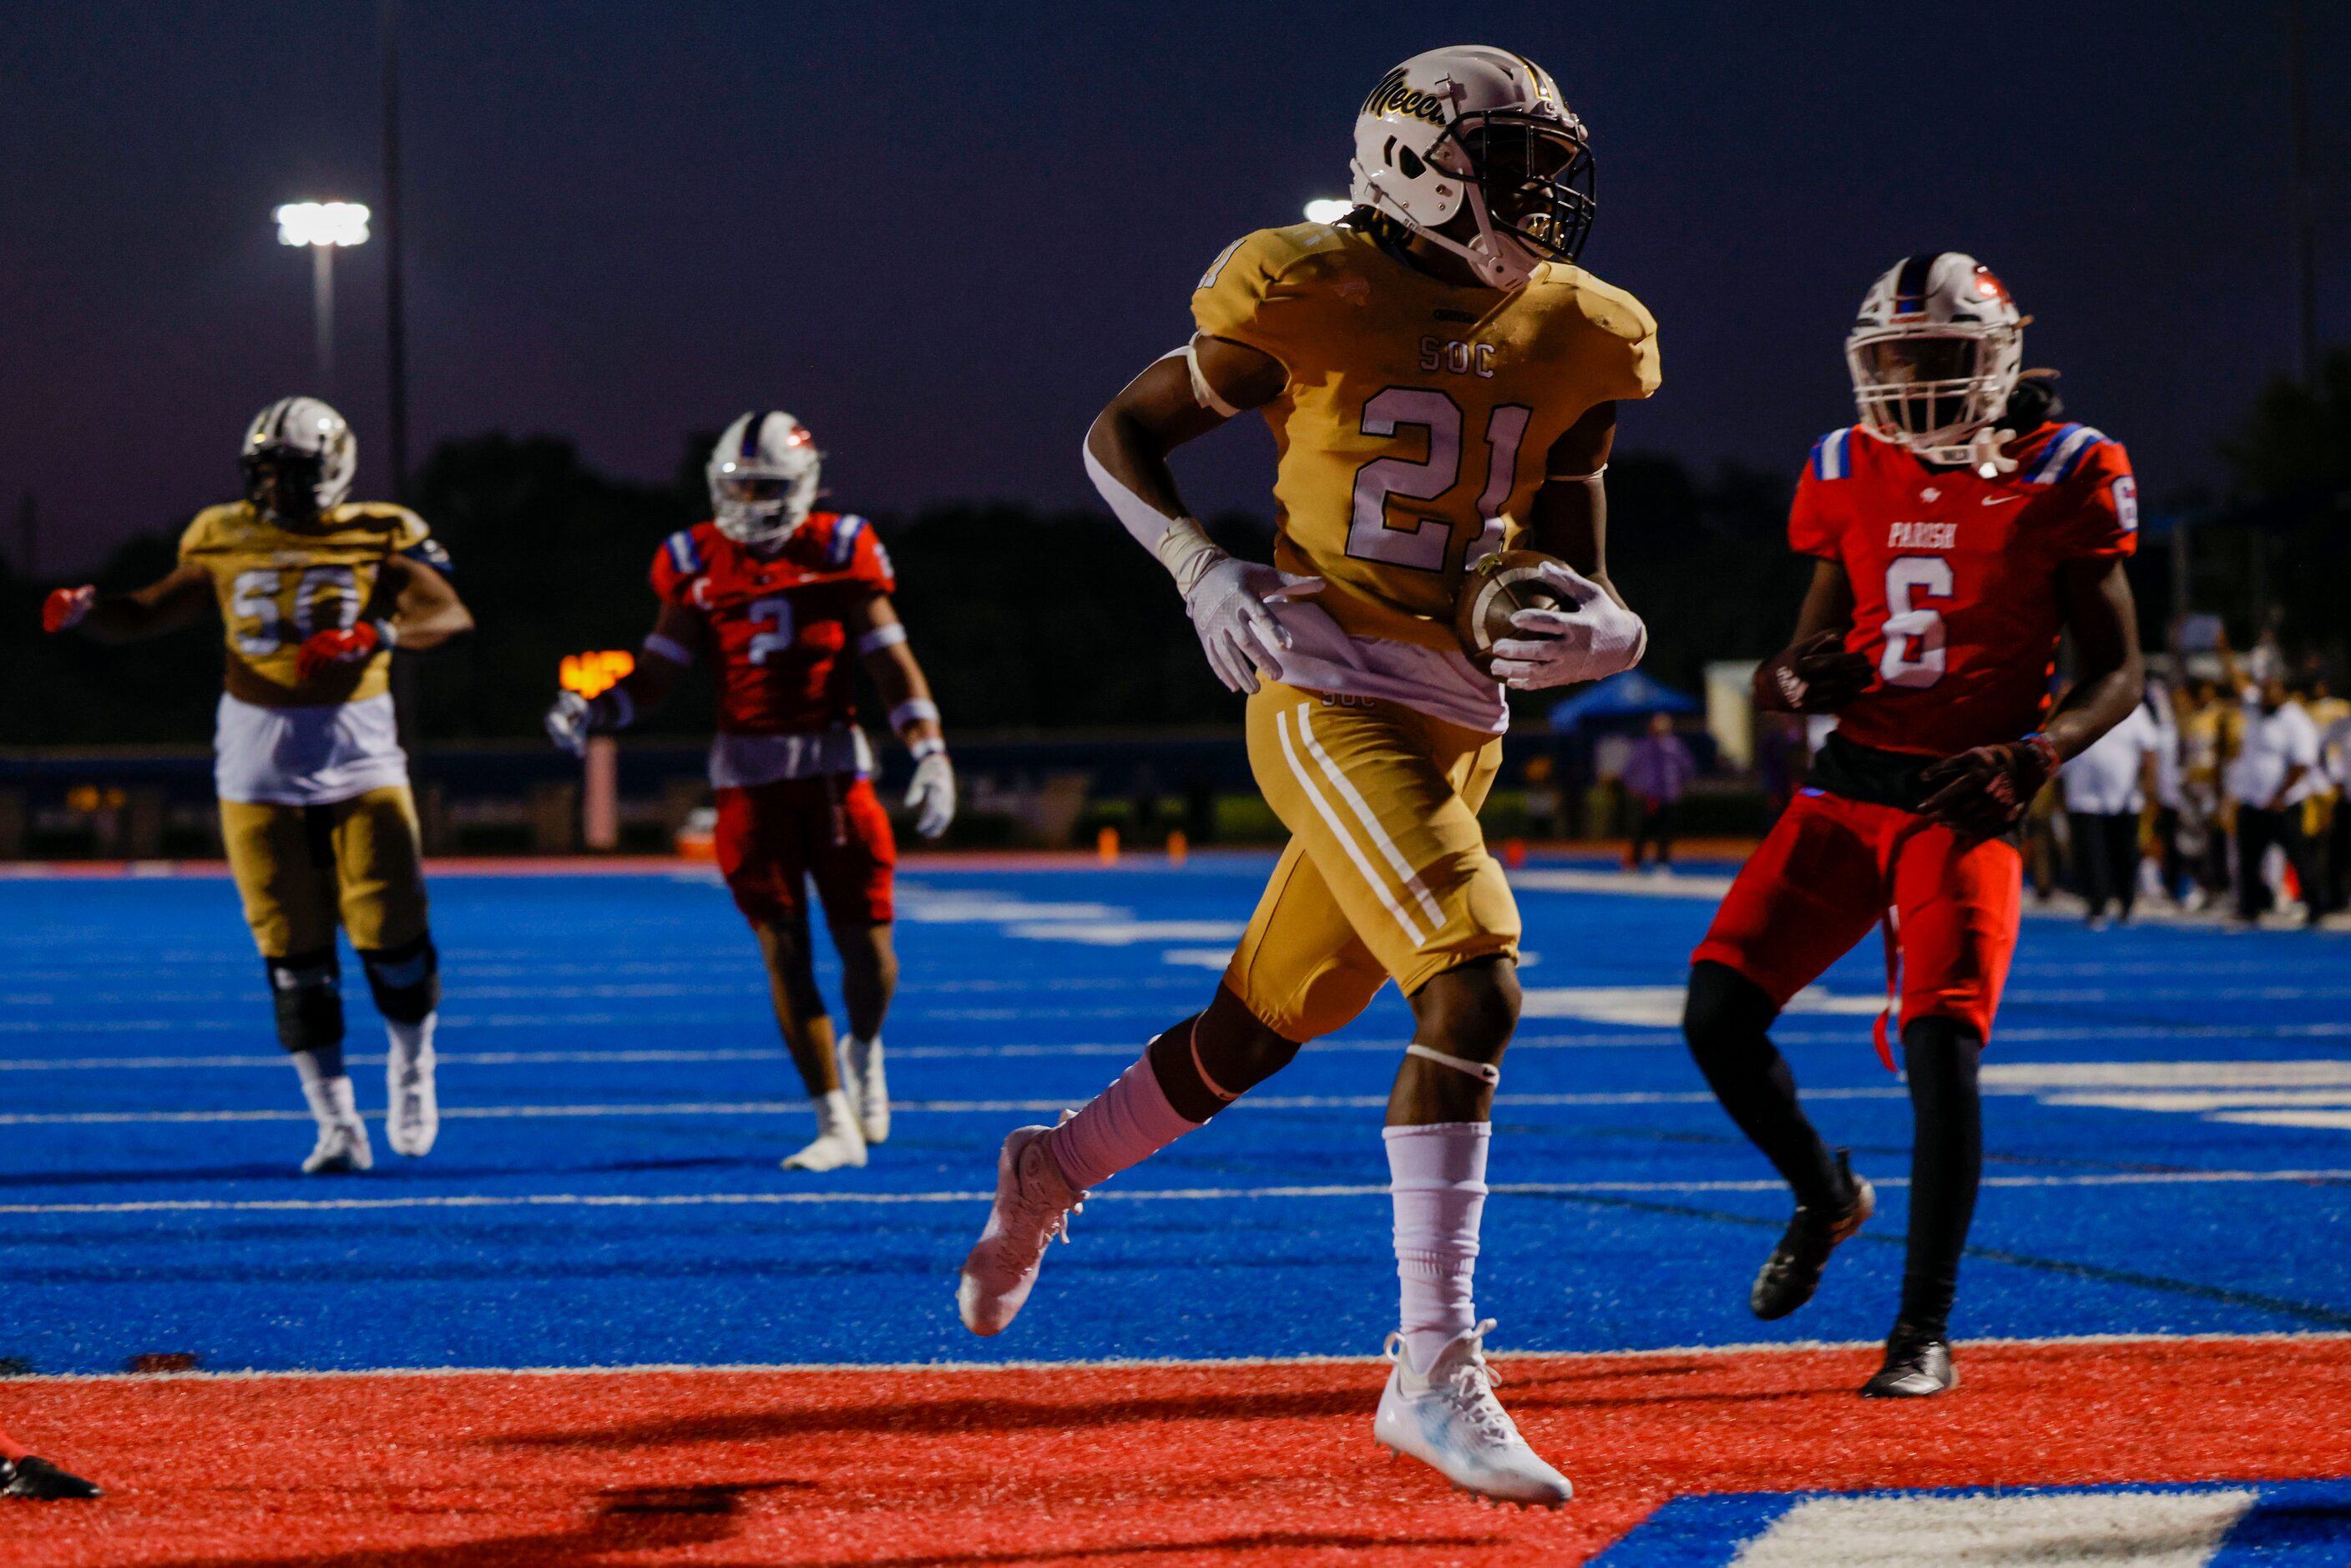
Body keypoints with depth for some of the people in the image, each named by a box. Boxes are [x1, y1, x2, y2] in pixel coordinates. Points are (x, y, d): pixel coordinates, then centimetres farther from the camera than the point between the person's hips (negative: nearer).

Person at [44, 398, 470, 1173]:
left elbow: (449, 615, -15)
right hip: (258, 760, 2)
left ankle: (412, 1072, 24)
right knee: (294, 955, -1)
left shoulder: (377, 540, -3)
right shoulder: (226, 543, 5)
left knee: (391, 934, -5)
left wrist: (380, 635, -33)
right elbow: (146, 615, 9)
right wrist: (86, 610, -12)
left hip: (357, 755, -2)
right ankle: (337, 1125, 6)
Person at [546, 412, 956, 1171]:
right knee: (785, 951, -4)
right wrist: (591, 713, -11)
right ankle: (836, 1126, 1)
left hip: (834, 773, -1)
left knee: (867, 949, -2)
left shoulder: (839, 553, -1)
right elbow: (656, 675, 7)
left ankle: (863, 1051, 33)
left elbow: (894, 667, -1)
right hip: (749, 783, 1)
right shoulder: (698, 565, 4)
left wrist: (931, 757, -10)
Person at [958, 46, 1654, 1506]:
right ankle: (1437, 1372, -20)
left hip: (1460, 726, 7)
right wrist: (1202, 568, -12)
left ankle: (1050, 1175, 43)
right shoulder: (1309, 301, -8)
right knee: (1474, 988, -23)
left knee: (1259, 1029, 15)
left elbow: (1582, 587, 13)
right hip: (1330, 698, -6)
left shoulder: (1571, 344, 7)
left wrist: (1595, 629, -11)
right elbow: (1119, 436, 4)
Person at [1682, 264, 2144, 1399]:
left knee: (1943, 1045, -18)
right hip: (1849, 787, 4)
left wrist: (2027, 757, -17)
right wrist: (1796, 680, -8)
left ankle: (1926, 1333, -7)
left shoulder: (2058, 479, -3)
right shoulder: (1852, 474, 8)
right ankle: (1824, 1196, 23)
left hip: (1965, 800, -4)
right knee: (1719, 1014, -7)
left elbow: (2117, 674, 0)